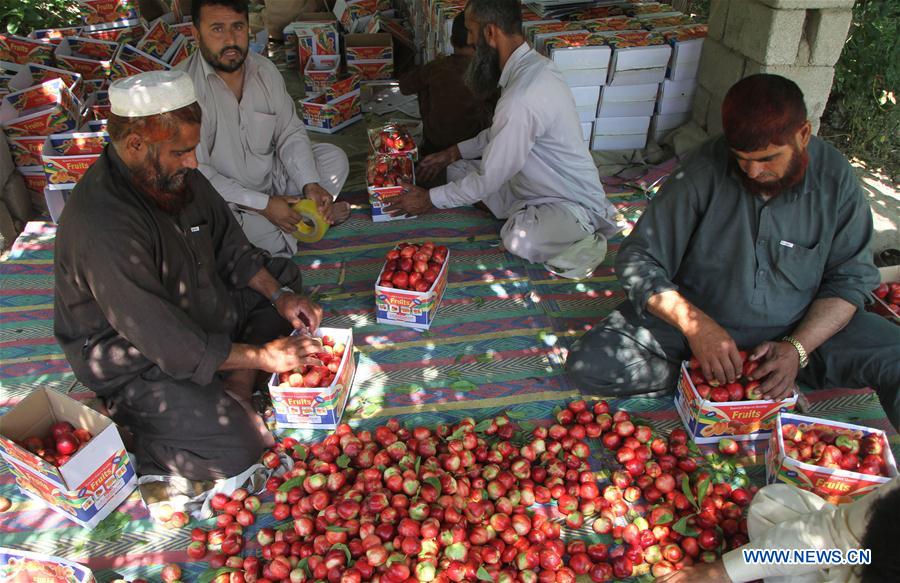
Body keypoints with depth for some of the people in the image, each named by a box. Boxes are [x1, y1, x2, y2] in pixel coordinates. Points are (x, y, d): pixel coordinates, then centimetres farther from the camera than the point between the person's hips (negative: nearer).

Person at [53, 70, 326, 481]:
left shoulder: (173, 172, -7)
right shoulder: (103, 227, -34)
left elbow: (228, 243, 6)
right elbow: (168, 342, -31)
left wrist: (278, 295, -6)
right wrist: (258, 355, -24)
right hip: (137, 362, -9)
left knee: (284, 278, 13)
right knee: (236, 447, -23)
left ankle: (233, 392, 0)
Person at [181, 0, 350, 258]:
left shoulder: (265, 70, -3)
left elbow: (290, 133, 2)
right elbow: (195, 174, -24)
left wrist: (311, 185, -15)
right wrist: (263, 205, -25)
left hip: (271, 178, 6)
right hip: (225, 201, -6)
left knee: (334, 158, -1)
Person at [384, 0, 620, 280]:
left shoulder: (522, 98, -33)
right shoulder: (532, 64, -1)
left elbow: (486, 182, -24)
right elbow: (500, 133, 16)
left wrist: (429, 199, -11)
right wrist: (453, 153, 10)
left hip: (573, 203, -9)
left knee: (519, 239, -39)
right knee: (458, 171, 4)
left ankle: (584, 236, -7)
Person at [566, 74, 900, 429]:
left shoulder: (836, 178, -9)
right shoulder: (705, 171, -17)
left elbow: (850, 279, -4)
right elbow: (638, 259, -15)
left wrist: (797, 349, -19)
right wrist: (695, 324, -29)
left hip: (803, 327, 1)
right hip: (699, 316, 0)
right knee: (587, 366, -21)